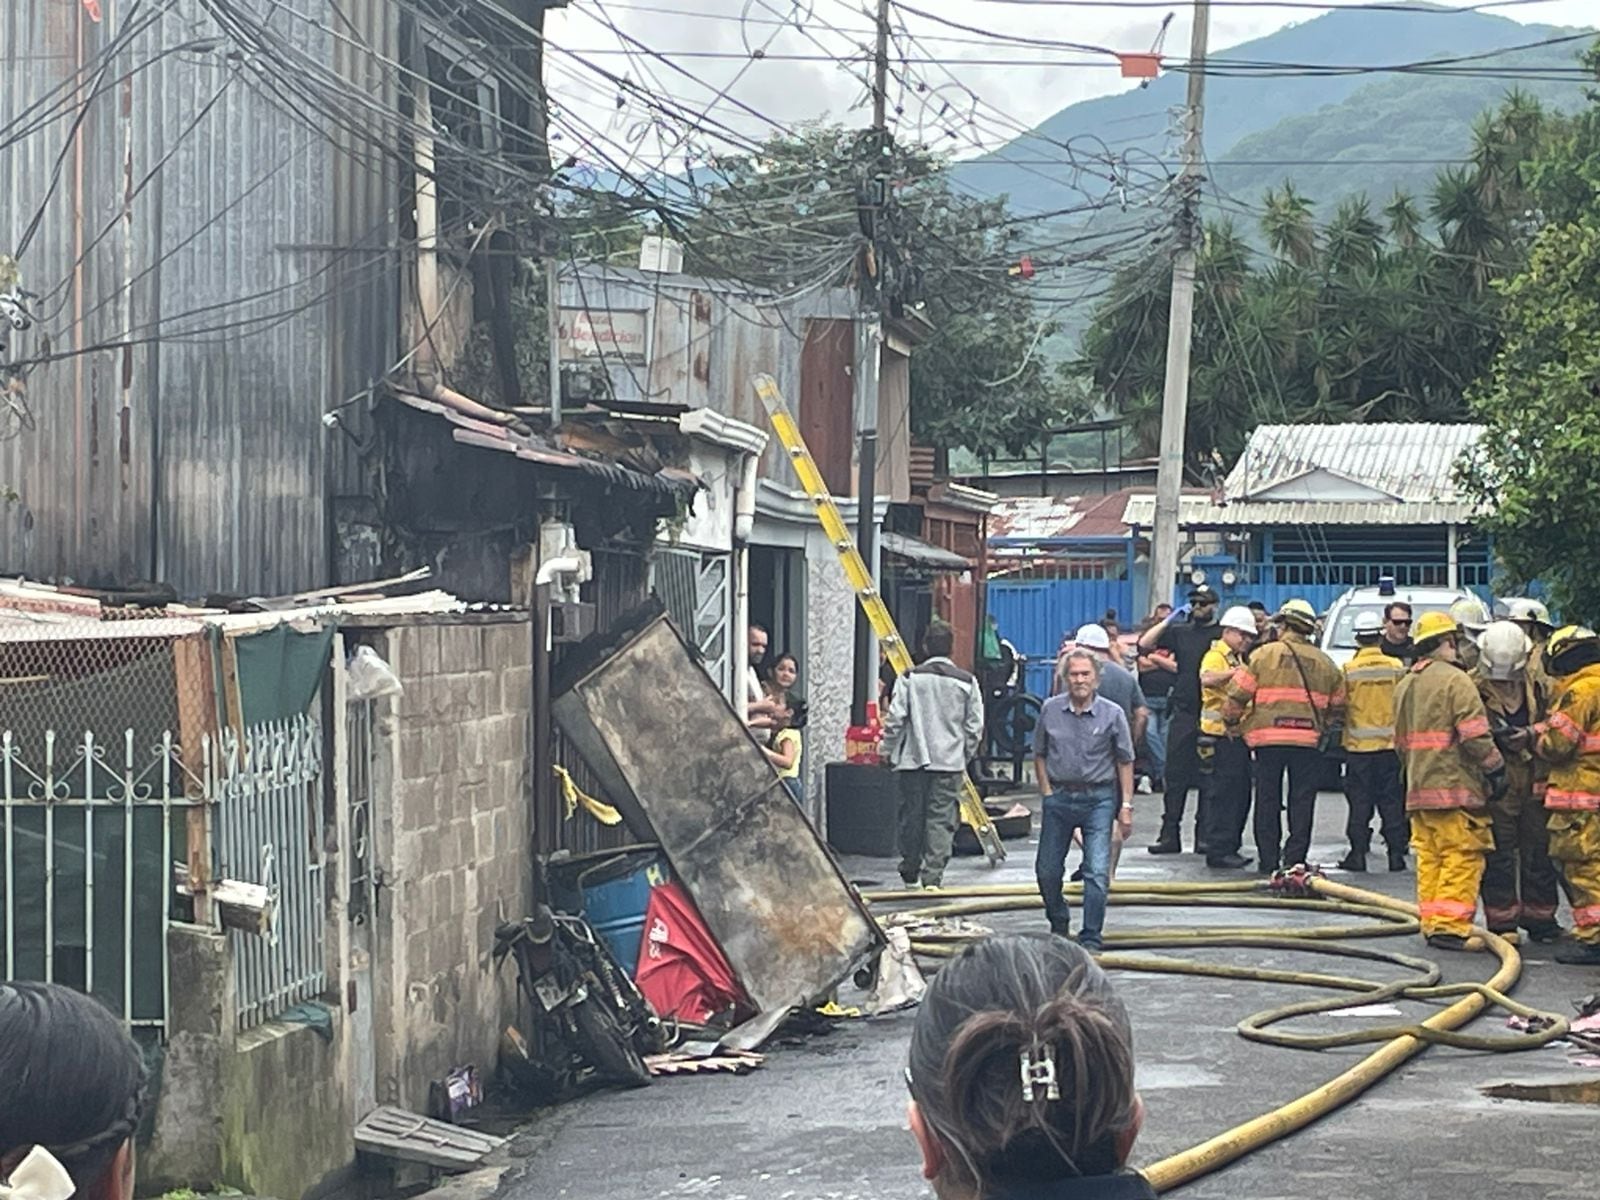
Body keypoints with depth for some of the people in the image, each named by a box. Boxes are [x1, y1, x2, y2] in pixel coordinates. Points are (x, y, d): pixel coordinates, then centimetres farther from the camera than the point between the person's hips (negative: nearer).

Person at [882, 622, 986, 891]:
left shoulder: (910, 678, -3)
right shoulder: (966, 682, 0)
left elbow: (895, 719, -5)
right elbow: (975, 727, 2)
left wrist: (889, 751, 7)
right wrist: (965, 755, 15)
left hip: (913, 759, 0)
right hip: (950, 761, 0)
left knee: (911, 816, 10)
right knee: (941, 820, 1)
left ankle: (910, 874, 20)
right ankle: (932, 877, -4)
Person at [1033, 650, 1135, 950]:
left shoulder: (1112, 714, -6)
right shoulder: (1051, 710, -1)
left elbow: (1125, 762, 1)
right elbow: (1040, 754, 11)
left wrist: (1126, 805, -3)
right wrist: (1046, 792, 2)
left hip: (1098, 798, -3)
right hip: (1059, 796, 3)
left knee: (1097, 873, -10)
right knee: (1047, 870, 10)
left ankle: (1091, 939, -4)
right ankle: (1058, 923, 35)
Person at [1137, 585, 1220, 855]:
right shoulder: (1180, 632, 10)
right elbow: (1144, 644, 3)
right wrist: (1169, 620, -3)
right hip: (1183, 714, 2)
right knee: (1175, 775, 1)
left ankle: (1204, 835, 9)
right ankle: (1169, 834, 3)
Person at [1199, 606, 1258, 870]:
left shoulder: (1237, 659, 22)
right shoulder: (1215, 656, -9)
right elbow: (1207, 679, -33)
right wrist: (1239, 671, -43)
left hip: (1236, 737, 10)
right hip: (1220, 737, -10)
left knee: (1240, 796, 12)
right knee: (1223, 796, -8)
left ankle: (1230, 849, 20)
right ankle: (1218, 852, -6)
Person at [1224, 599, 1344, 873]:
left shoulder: (1264, 655, 0)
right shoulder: (1324, 662, 10)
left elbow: (1238, 695, -1)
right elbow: (1338, 704, 16)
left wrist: (1231, 717, 16)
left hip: (1269, 738, -1)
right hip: (1308, 739, 1)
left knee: (1268, 800, 5)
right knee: (1302, 801, 5)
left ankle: (1268, 860, 4)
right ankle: (1295, 859, 2)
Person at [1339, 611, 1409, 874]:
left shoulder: (1349, 670, -9)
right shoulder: (1396, 667, -4)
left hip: (1359, 744, -2)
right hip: (1391, 743, 2)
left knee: (1360, 802, 4)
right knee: (1392, 802, 7)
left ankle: (1358, 854, 3)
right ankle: (1396, 854, 8)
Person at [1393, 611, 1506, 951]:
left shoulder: (1405, 685, 16)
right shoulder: (1454, 680, -10)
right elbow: (1475, 734, -15)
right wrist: (1495, 767, -6)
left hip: (1418, 786, 8)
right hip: (1455, 784, -8)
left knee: (1429, 857, 11)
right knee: (1462, 857, -6)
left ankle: (1431, 923, 11)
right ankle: (1450, 926, -11)